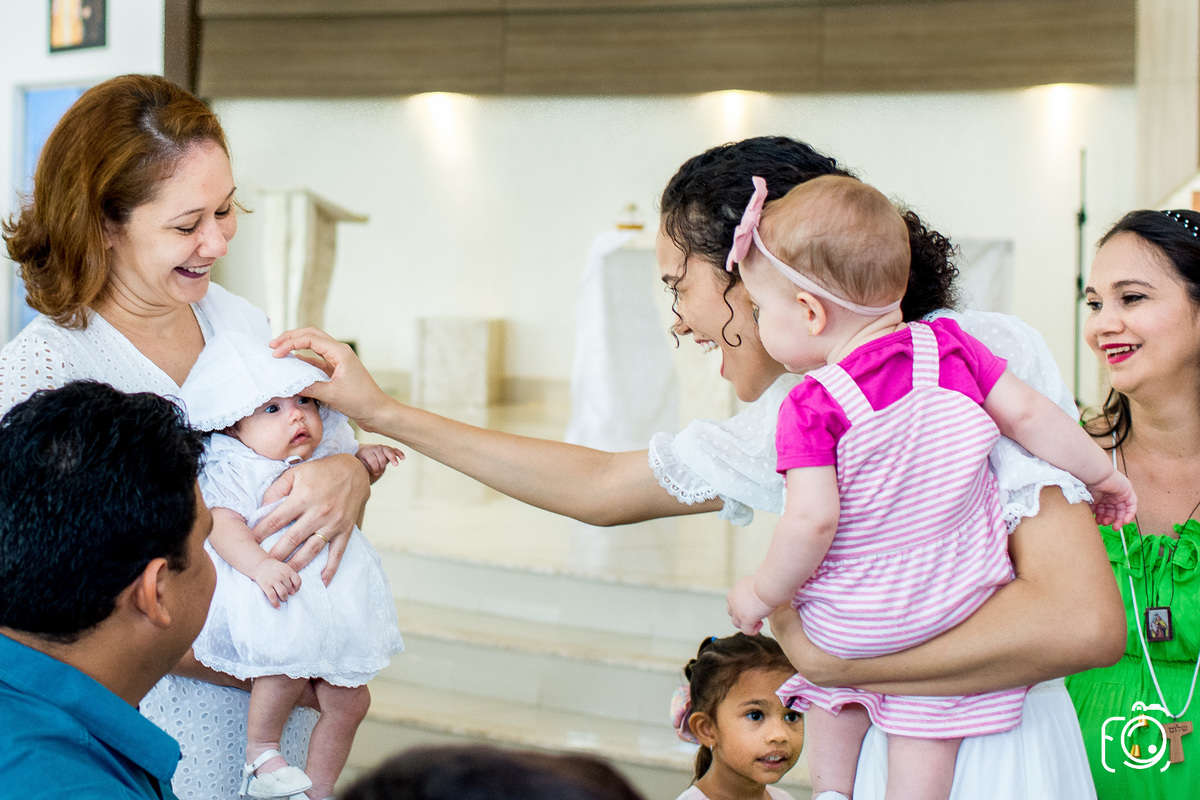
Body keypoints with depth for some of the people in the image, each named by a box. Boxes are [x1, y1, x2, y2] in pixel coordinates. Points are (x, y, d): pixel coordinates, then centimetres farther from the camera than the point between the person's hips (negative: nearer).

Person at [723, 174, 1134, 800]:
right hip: (954, 604, 2)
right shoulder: (948, 348, -6)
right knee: (926, 727, 13)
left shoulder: (810, 407, -18)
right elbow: (1027, 414, -2)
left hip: (852, 624, -2)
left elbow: (812, 521, -23)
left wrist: (763, 592, -7)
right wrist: (1101, 474, 12)